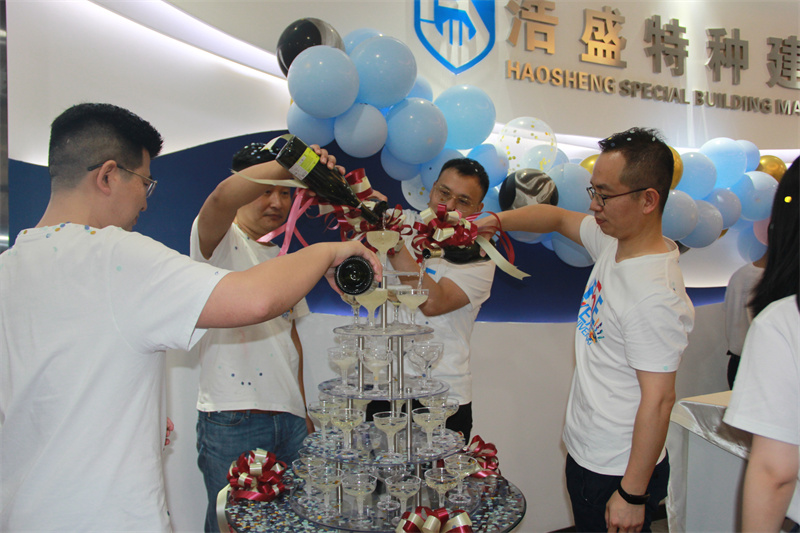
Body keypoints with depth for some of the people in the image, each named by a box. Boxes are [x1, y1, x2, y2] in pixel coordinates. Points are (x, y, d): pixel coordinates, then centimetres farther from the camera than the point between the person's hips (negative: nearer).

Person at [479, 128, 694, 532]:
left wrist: (633, 494, -19)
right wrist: (493, 221, 0)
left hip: (619, 472, -8)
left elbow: (658, 400, -25)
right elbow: (558, 218, 14)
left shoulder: (656, 297, -28)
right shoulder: (612, 243, -2)